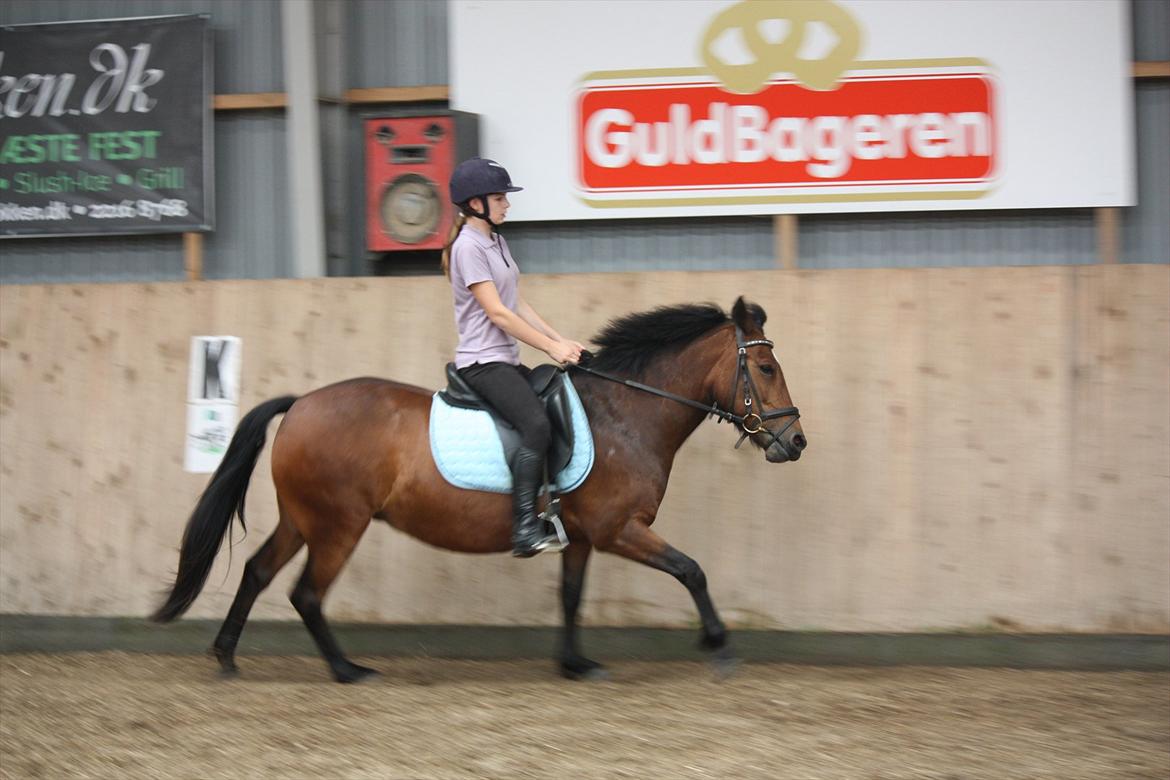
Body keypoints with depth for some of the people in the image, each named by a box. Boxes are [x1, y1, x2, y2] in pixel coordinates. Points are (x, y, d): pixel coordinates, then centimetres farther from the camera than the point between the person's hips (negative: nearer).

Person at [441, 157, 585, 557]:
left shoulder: (496, 242, 17)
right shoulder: (469, 247, -12)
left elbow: (519, 305, 17)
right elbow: (497, 313, -17)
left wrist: (561, 340, 6)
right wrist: (551, 347, -15)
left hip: (506, 361, 10)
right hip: (483, 362, -10)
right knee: (536, 424, -28)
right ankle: (525, 529, -30)